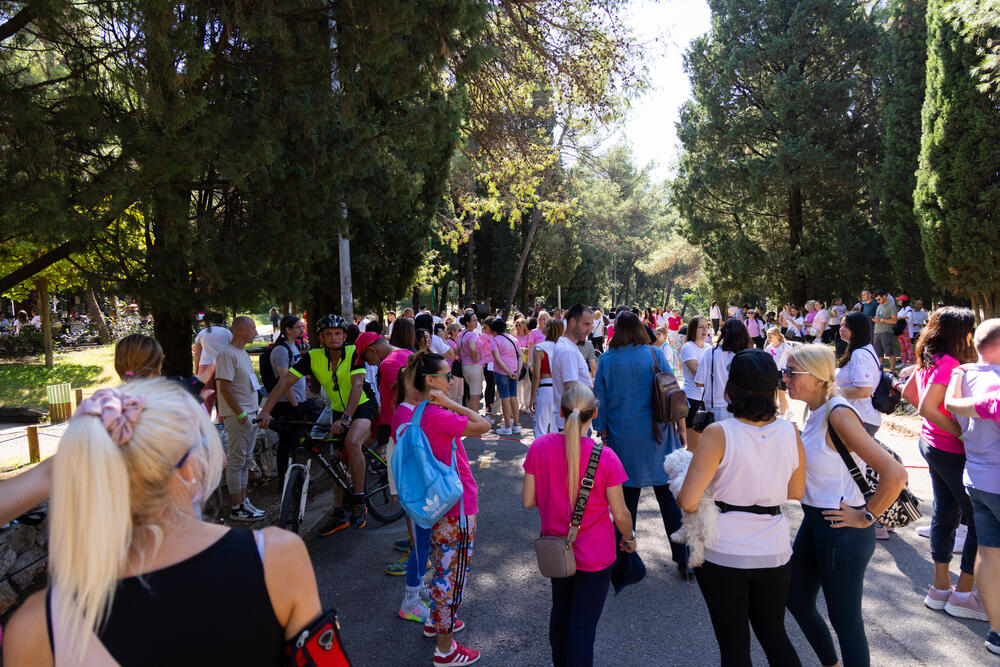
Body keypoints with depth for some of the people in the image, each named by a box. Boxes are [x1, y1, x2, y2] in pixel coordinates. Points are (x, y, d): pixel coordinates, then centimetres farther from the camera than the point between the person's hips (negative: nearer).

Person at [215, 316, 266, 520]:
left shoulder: (242, 353, 15)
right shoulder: (226, 353, -15)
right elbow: (225, 388, -20)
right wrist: (240, 413, -20)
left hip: (250, 414, 10)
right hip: (238, 416, -10)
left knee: (245, 460, 14)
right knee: (237, 461, -2)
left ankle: (243, 501, 23)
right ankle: (237, 508, 5)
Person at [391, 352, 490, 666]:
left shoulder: (403, 412, -1)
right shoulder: (437, 416, -26)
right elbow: (483, 425, -20)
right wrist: (448, 403, -20)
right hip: (456, 507, -9)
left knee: (443, 566, 27)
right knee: (453, 574, 6)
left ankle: (435, 621, 47)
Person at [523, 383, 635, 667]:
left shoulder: (539, 447, -15)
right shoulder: (605, 457, -22)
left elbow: (528, 500, -8)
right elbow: (620, 514, -13)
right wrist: (630, 539, 7)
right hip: (595, 555, -4)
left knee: (560, 611, 26)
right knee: (583, 625, 10)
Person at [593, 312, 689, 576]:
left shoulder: (607, 359, -2)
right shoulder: (655, 354, -2)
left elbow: (601, 400, 2)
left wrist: (604, 433, 10)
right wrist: (681, 427, 7)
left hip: (622, 437, 0)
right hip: (657, 435, 0)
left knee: (627, 497, 8)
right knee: (668, 495, 8)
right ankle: (682, 557, 14)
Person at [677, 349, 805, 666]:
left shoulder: (718, 434, -21)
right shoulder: (790, 433, -7)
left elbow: (688, 501, -21)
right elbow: (796, 492, 7)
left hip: (723, 554, -4)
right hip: (774, 553, 4)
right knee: (774, 634, 24)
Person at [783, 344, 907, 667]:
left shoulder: (838, 414, -24)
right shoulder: (814, 410, 3)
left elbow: (895, 475, -29)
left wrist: (865, 517, -18)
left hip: (842, 530, -9)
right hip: (814, 521, 9)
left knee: (845, 619, 6)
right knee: (797, 598, 22)